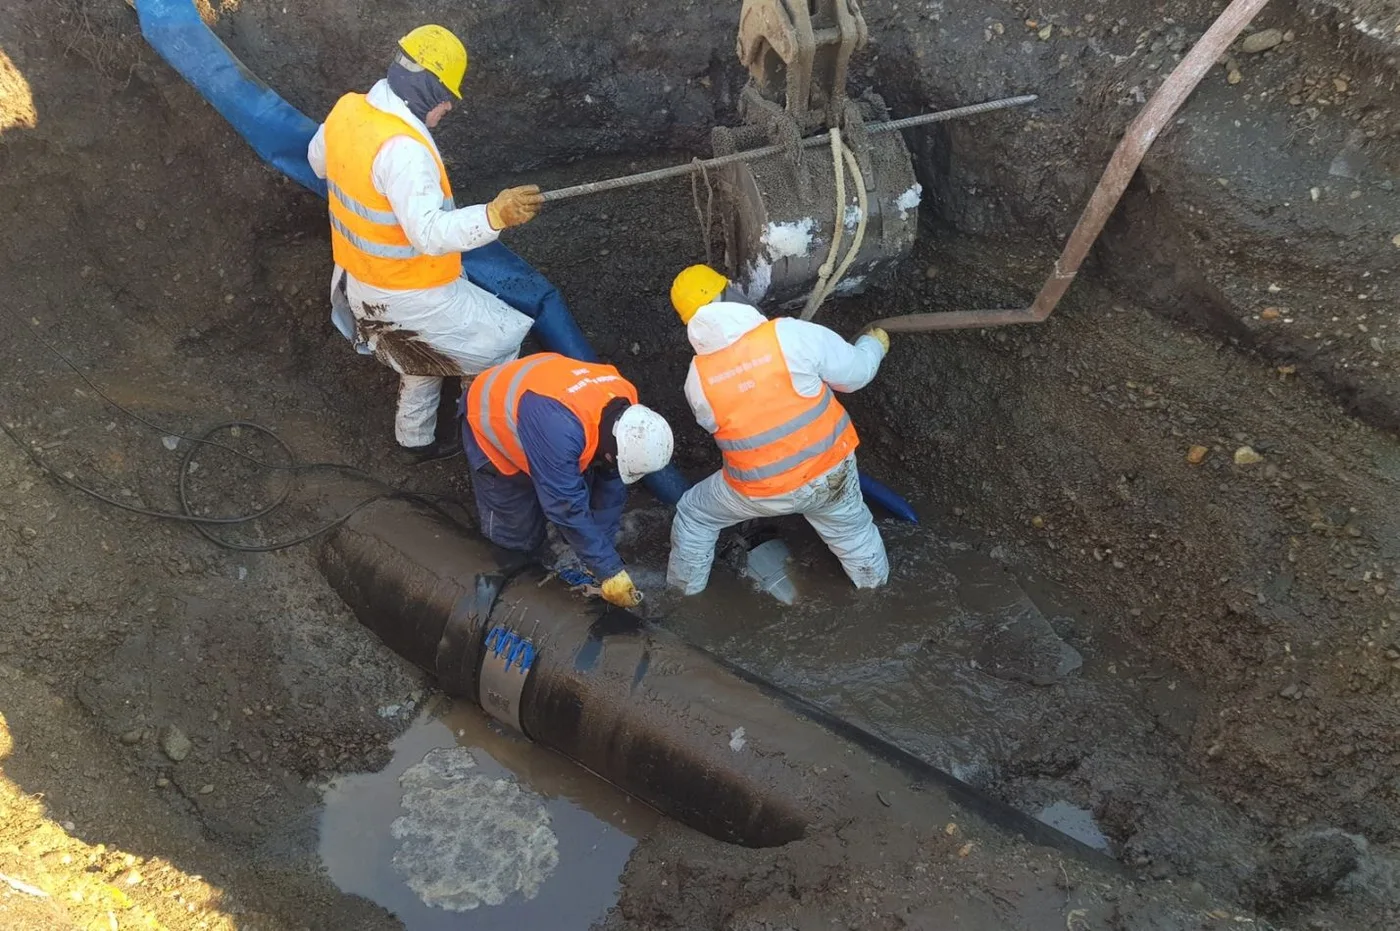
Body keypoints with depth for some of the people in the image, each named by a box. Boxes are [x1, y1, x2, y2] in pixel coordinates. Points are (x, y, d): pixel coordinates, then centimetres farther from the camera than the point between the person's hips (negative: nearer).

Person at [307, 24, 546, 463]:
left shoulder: (347, 111, -5)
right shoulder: (402, 147, -33)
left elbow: (318, 160, 16)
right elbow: (430, 233, -41)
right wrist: (495, 216, -52)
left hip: (362, 279, 9)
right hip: (411, 293, -9)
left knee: (426, 360, 31)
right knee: (499, 344, 10)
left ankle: (416, 440, 47)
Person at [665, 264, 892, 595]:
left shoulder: (697, 379, -15)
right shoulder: (790, 335, -21)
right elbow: (855, 373, -9)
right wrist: (873, 344, 13)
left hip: (761, 492, 0)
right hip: (830, 472, 1)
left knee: (694, 515, 25)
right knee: (852, 529, 30)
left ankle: (684, 592, 42)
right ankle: (875, 583, 55)